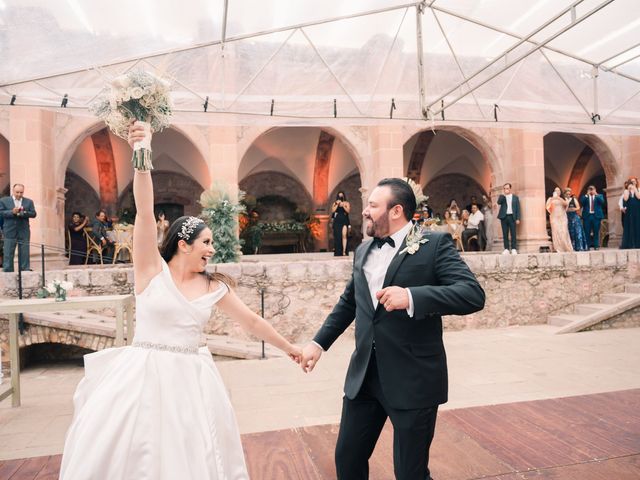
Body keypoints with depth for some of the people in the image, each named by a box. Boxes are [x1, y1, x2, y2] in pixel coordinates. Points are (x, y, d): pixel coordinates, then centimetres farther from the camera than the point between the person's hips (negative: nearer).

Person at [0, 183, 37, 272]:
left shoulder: (29, 201, 10)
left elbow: (33, 214, 2)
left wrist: (23, 213, -15)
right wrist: (12, 212, -18)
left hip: (24, 232, 1)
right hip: (10, 232, -1)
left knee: (24, 254, 3)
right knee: (8, 254, 1)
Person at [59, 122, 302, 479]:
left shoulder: (214, 287, 4)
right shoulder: (152, 269, -3)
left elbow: (252, 321, 12)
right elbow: (145, 212, -16)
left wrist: (289, 347, 17)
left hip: (190, 380, 3)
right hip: (143, 376, -2)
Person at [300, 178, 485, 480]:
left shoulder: (435, 244, -9)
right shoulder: (363, 251, 10)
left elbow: (473, 294, -20)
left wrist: (411, 296, -30)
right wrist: (319, 342, 15)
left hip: (413, 379, -5)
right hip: (363, 376, 6)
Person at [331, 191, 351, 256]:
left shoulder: (347, 203, 9)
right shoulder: (334, 204, 13)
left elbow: (348, 211, -4)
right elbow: (333, 211, -1)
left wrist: (343, 205, -11)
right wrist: (337, 204, -6)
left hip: (344, 221, -2)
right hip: (337, 221, 2)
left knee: (344, 235, -17)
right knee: (337, 236, 0)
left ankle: (344, 251, -19)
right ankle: (338, 252, 5)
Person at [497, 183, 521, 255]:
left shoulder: (515, 197, 11)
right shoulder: (502, 197, 13)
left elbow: (518, 208, 6)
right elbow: (499, 202, -8)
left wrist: (518, 218, -2)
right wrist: (503, 194, -8)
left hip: (512, 217, -1)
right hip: (504, 217, 1)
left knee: (513, 233, -3)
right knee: (505, 234, 0)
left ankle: (513, 249, -1)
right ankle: (506, 249, 3)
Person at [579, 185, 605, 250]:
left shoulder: (599, 196, 12)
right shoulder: (585, 197, 11)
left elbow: (602, 201, -7)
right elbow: (581, 203, -7)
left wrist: (596, 195, -8)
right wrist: (586, 195, -7)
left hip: (596, 216, 0)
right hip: (587, 216, 0)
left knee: (596, 232, 2)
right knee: (587, 232, -1)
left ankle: (596, 246, 7)